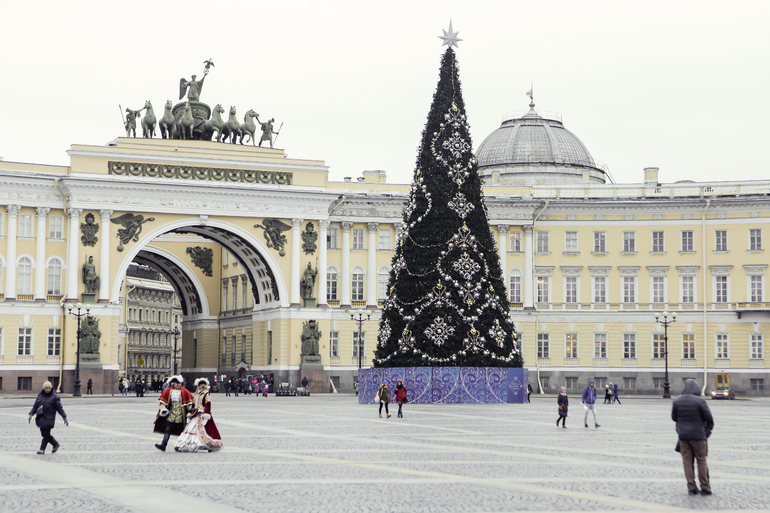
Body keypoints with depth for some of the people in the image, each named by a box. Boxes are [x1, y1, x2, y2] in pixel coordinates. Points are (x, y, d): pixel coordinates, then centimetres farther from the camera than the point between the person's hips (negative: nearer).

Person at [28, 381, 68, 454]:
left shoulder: (54, 397, -1)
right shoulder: (40, 396, 12)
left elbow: (59, 408, -1)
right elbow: (35, 406, 15)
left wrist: (64, 418, -3)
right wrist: (31, 414, 3)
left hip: (49, 419, -5)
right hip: (40, 419, 5)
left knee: (46, 434, -8)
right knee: (44, 434, 7)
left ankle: (42, 449, 1)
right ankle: (56, 444, 24)